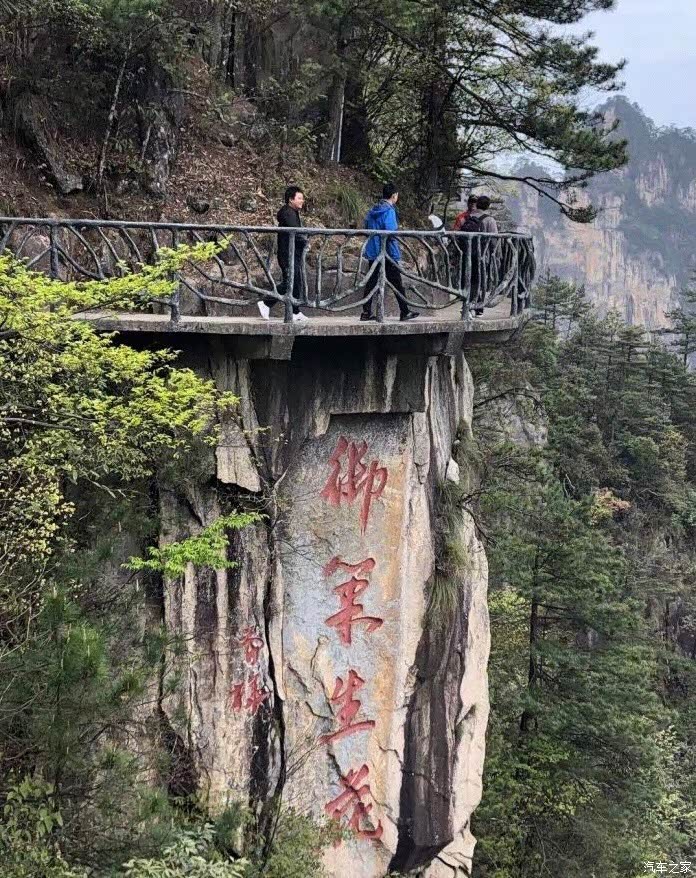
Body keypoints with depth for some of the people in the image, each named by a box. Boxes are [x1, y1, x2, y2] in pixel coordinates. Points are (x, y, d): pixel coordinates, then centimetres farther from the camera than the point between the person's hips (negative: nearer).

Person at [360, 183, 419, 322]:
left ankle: (366, 313, 5)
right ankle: (405, 312, 6)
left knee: (371, 283, 8)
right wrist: (396, 253, -15)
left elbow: (366, 228, 17)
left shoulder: (372, 210, 11)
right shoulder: (389, 211, -13)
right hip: (387, 253, -7)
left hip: (372, 252, 7)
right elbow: (391, 233, -18)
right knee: (397, 283, 1)